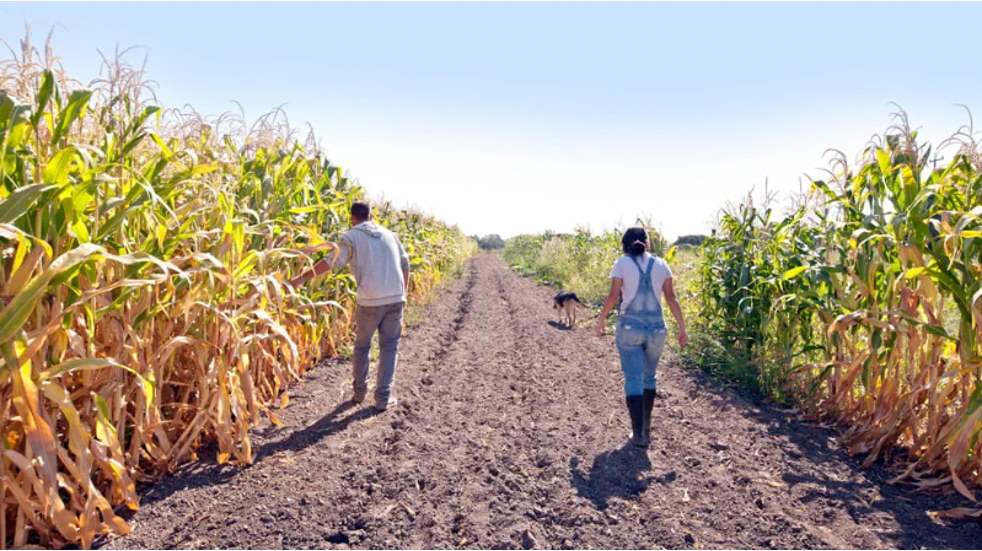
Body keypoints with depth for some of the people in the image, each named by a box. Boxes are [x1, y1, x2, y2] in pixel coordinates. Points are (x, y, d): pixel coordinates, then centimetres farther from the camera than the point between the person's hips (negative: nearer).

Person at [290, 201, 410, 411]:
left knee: (361, 346, 19)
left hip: (370, 300, -3)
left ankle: (359, 392, 27)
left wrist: (302, 278, -6)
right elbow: (404, 263, 15)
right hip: (396, 298, 3)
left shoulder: (351, 236, 1)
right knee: (389, 347, 12)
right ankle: (383, 398, 11)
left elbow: (331, 262, -10)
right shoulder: (389, 234, 15)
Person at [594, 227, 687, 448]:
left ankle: (639, 434, 0)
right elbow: (671, 298, 0)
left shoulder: (622, 263, -3)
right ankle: (646, 427, 28)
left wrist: (601, 320, 4)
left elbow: (613, 296, -9)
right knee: (648, 377, 20)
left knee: (633, 380, 2)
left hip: (629, 328, -3)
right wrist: (682, 328, 4)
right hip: (656, 329, 3)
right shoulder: (660, 264, 5)